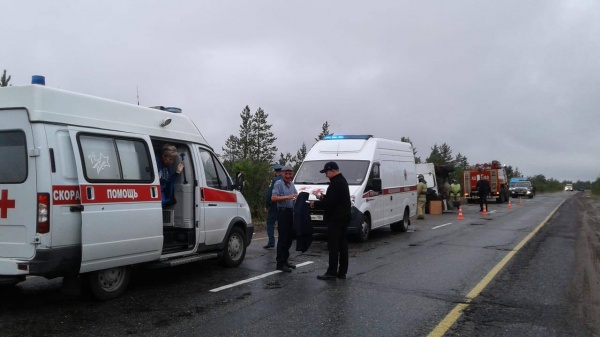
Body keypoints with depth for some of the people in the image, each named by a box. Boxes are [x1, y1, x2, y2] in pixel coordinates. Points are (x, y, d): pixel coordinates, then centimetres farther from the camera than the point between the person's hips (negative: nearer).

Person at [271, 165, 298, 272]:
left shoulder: (292, 185, 17)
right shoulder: (278, 183, -7)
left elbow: (296, 196, 21)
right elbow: (273, 198, -17)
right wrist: (287, 197, -24)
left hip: (291, 212, 8)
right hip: (283, 212, -8)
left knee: (289, 238, 11)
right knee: (283, 238, -8)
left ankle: (285, 260, 20)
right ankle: (280, 263, -6)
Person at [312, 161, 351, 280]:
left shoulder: (336, 183, -18)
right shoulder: (342, 181, 16)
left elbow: (331, 202, -22)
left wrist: (317, 203, -8)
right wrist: (323, 197, 8)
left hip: (335, 219, -11)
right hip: (343, 218, 11)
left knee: (333, 246, -7)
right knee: (342, 245, 11)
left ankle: (332, 272, -4)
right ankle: (342, 271, 16)